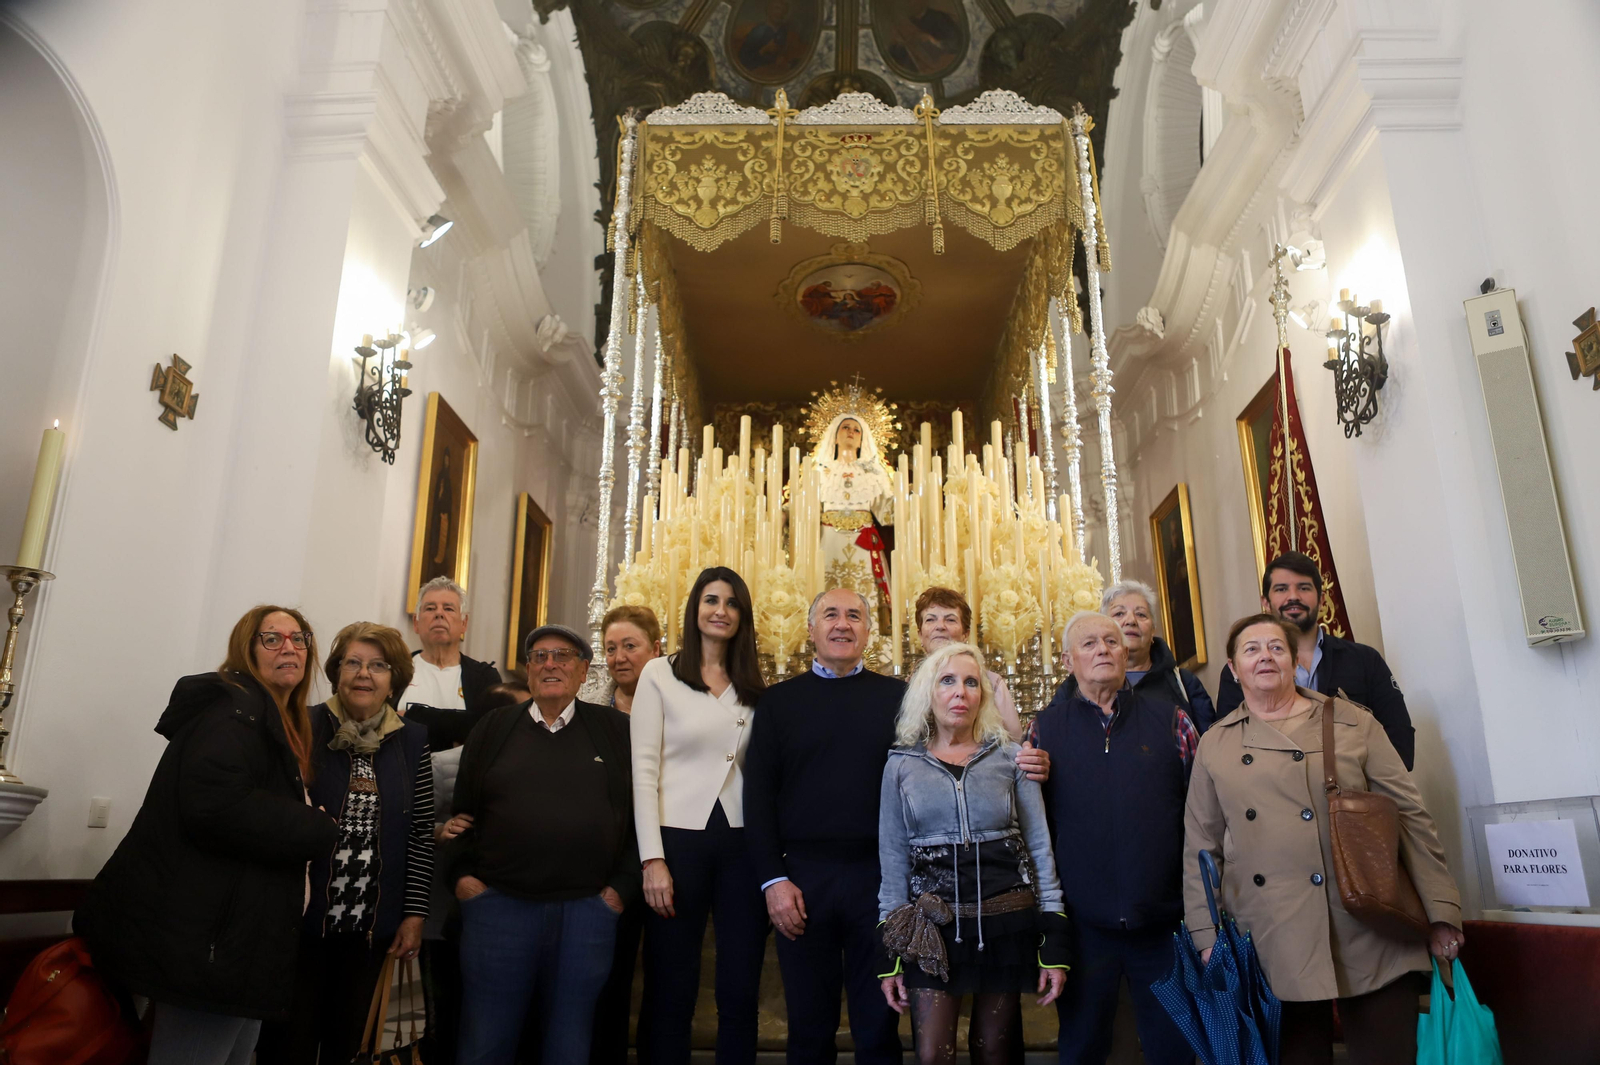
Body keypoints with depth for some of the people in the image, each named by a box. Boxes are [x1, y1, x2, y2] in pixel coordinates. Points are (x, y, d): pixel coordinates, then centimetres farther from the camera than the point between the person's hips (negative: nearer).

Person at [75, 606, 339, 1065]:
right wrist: (320, 832, -18)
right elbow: (217, 806, -28)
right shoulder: (234, 709, -12)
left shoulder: (279, 722, 18)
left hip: (240, 936, 11)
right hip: (210, 940, -11)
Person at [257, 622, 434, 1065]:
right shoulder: (305, 728, -7)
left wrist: (414, 913, 0)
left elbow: (422, 833, 2)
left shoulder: (413, 740, 1)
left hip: (372, 924, 3)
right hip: (302, 916, -2)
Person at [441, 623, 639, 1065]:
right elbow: (459, 808, 11)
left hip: (588, 910, 0)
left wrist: (623, 885, -3)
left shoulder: (616, 730, 4)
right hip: (497, 904, 1)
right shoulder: (494, 727, 8)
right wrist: (460, 874, 0)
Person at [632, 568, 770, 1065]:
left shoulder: (753, 688, 12)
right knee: (670, 992, 5)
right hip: (679, 839, -3)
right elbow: (643, 769, -4)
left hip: (742, 843, 3)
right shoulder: (660, 674, 1)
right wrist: (653, 859, -10)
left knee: (741, 992, 7)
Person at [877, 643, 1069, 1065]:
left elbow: (1039, 848, 2)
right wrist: (891, 954, 2)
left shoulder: (1010, 758, 2)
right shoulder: (901, 765, 2)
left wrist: (1054, 942, -2)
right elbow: (893, 860, 4)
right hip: (933, 927, 0)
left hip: (1006, 922, 1)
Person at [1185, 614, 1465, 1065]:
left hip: (1371, 941, 0)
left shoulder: (1352, 722, 5)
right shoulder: (1214, 745, 8)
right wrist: (1208, 935, 4)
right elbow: (1200, 847, 9)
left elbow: (1411, 816, 4)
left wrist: (1441, 912, -2)